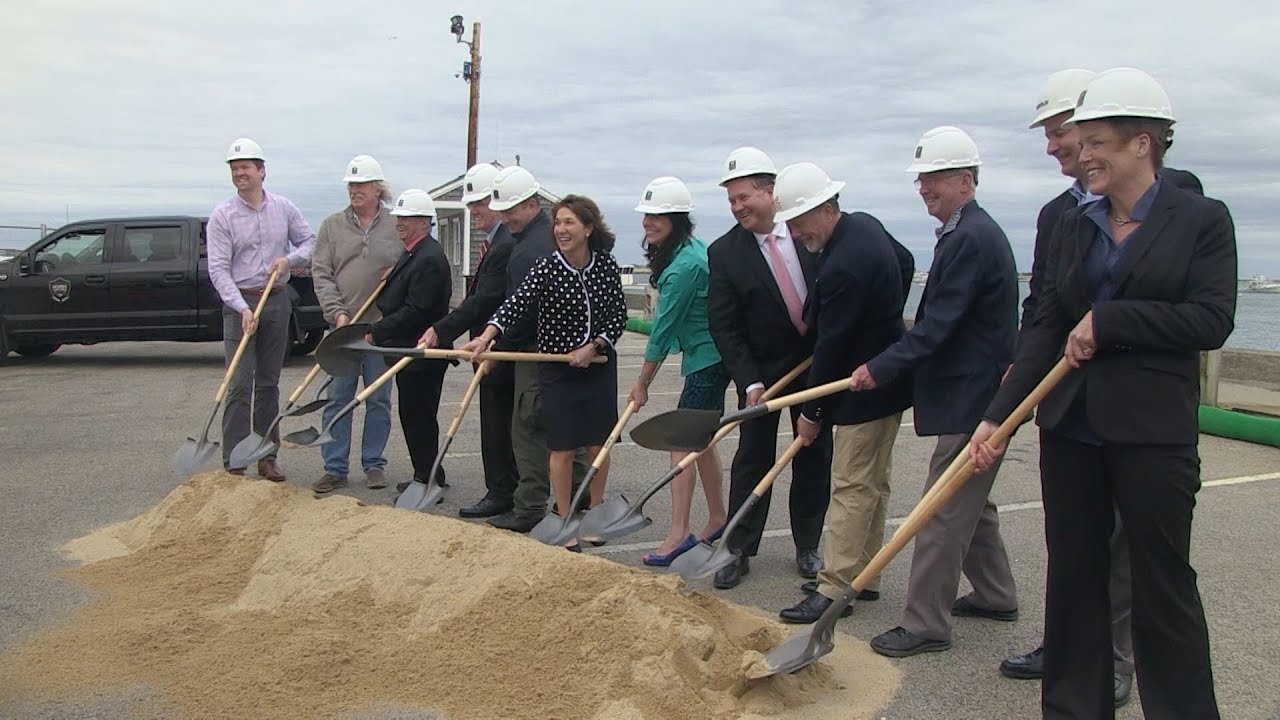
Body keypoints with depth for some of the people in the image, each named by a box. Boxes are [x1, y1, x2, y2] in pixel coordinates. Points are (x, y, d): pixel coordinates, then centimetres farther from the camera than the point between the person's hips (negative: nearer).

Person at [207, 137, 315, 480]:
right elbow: (218, 269, -10)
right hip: (240, 303, -3)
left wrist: (289, 260, -8)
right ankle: (234, 463, -4)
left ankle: (267, 456, 16)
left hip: (277, 301, 3)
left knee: (269, 383, 9)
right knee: (240, 384, -8)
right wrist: (242, 308, -21)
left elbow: (308, 241, 13)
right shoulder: (222, 216, -5)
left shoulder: (284, 208, 5)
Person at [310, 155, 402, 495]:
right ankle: (335, 468, 9)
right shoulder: (332, 225, 6)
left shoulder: (397, 228, 4)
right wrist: (337, 312, -9)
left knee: (379, 399, 7)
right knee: (337, 399, 3)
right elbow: (321, 273, 2)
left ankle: (374, 464, 18)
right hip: (342, 325, 1)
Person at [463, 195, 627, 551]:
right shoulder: (547, 267, -11)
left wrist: (592, 347, -11)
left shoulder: (606, 266, -3)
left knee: (598, 445, 9)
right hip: (557, 371, -2)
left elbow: (618, 316, 3)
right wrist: (485, 337, -39)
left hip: (599, 366, 2)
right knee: (563, 450, 0)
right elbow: (516, 304, -24)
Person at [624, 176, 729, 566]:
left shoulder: (684, 266, -22)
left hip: (708, 361, -10)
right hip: (711, 357, 10)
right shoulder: (693, 249, 8)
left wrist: (643, 382, -10)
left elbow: (664, 328, -17)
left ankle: (679, 534, -4)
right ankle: (717, 520, 29)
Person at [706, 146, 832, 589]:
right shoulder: (724, 252, -10)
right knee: (752, 461, 2)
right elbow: (724, 326, -10)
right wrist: (749, 382, -18)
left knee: (814, 459, 9)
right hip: (763, 370, -2)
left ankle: (807, 548, 22)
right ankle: (739, 551, 12)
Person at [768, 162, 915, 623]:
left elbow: (831, 344, -22)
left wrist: (812, 412, -12)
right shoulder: (865, 225, 3)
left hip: (867, 388, -11)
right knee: (872, 483, 16)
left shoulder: (844, 266, -27)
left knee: (851, 487, -5)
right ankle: (863, 576, 26)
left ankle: (835, 588, 2)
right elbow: (906, 262, 23)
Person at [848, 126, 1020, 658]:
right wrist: (888, 365, 13)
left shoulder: (971, 239, -19)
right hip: (973, 394, 11)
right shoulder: (970, 232, 14)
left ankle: (925, 624, 3)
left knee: (943, 513, -5)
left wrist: (881, 369, -18)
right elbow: (939, 319, 17)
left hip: (971, 401, -11)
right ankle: (994, 595, 36)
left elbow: (939, 324, -23)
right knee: (969, 502, 22)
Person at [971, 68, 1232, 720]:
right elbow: (1044, 329, 5)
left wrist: (1109, 321, -14)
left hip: (1153, 429, -4)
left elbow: (1212, 320, -12)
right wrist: (999, 415, -2)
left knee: (1162, 583, 4)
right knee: (1072, 575, 12)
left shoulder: (1201, 219, -2)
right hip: (1071, 427, 5)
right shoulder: (1070, 227, 9)